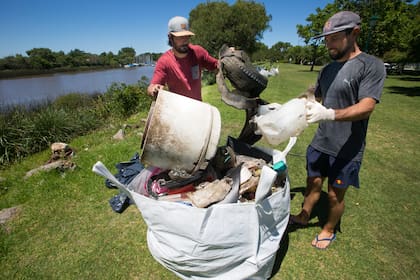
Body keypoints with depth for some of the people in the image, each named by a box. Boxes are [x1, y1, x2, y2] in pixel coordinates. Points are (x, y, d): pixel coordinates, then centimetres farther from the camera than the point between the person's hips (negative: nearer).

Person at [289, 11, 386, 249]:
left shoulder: (371, 66, -11)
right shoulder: (328, 69, 9)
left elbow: (366, 107, -21)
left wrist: (329, 114, -37)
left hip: (346, 149, -5)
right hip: (320, 143, 5)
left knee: (336, 194, 10)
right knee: (313, 183, 17)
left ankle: (329, 231, 33)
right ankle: (304, 216, 38)